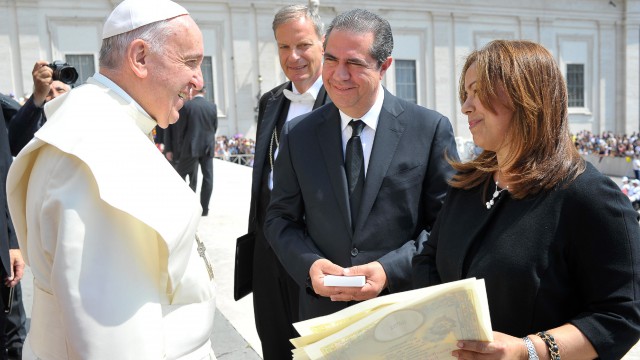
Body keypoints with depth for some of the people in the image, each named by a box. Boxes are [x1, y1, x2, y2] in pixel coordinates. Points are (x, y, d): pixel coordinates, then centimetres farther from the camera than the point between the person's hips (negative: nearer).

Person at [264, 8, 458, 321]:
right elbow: (280, 219, 4)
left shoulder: (431, 128, -8)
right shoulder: (298, 134, -1)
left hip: (405, 308, -2)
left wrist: (391, 270, -18)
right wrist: (309, 264, -14)